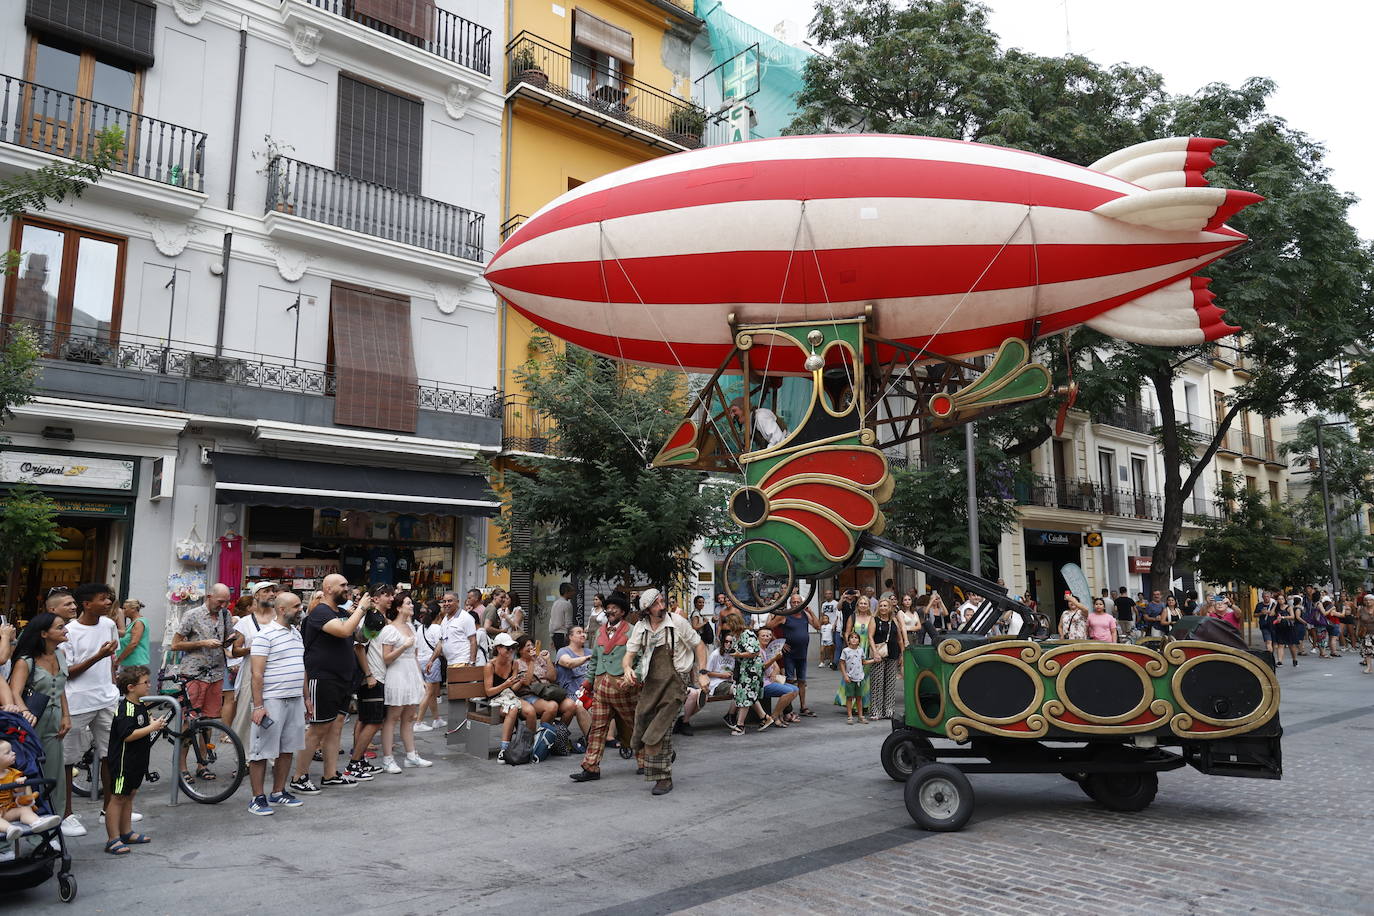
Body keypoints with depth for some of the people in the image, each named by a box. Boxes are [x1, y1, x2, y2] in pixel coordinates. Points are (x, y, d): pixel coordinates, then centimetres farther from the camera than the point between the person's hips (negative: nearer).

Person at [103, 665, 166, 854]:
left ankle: (126, 833, 27)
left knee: (129, 796, 17)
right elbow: (128, 735, -28)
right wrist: (152, 727, -24)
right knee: (117, 798, -2)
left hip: (137, 761, 10)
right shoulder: (125, 709, -20)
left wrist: (153, 721, 8)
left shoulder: (140, 706, 11)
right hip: (123, 761, -10)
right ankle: (113, 840, 2)